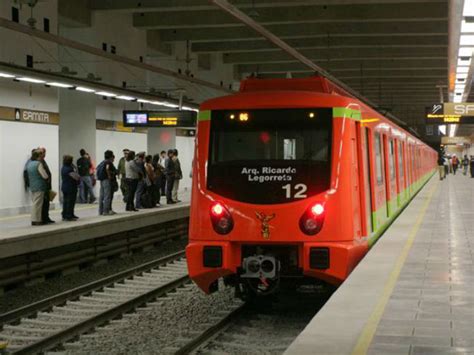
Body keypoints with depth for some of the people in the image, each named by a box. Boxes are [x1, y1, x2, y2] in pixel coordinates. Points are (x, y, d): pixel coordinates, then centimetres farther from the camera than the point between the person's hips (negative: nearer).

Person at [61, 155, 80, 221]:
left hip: (64, 187, 10)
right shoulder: (69, 169, -21)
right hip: (70, 188, -10)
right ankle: (69, 216, -1)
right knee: (70, 202, -3)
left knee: (65, 202, 14)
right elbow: (77, 177, -21)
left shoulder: (63, 168, 10)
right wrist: (75, 169, -7)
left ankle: (64, 215, 20)